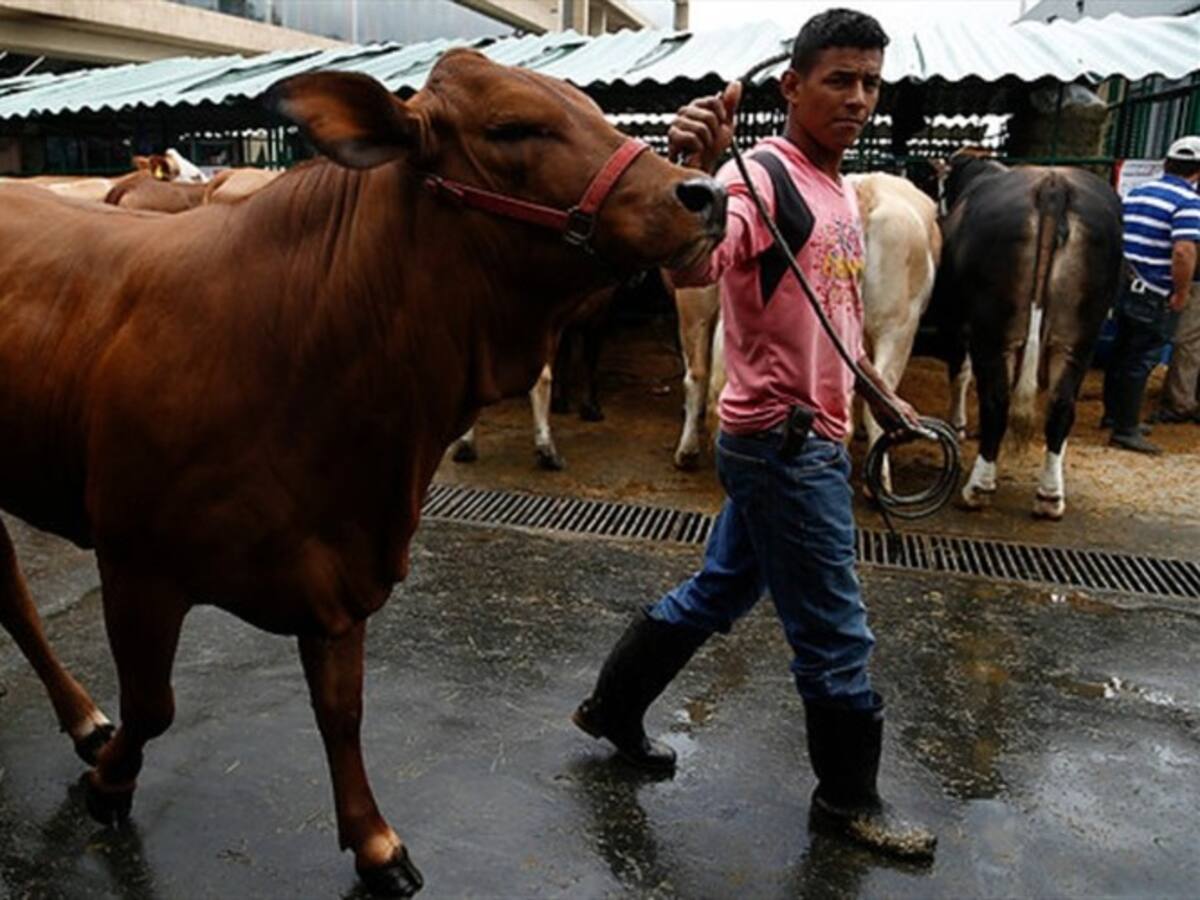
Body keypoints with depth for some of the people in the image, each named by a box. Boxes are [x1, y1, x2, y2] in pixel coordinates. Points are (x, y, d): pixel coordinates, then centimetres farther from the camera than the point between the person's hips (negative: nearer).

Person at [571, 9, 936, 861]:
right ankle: (849, 797, 28)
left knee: (720, 591, 20)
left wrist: (880, 393, 27)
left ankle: (613, 707, 37)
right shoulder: (763, 175, -16)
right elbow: (693, 266, -37)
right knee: (837, 633, 5)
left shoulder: (840, 189, 13)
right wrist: (699, 175, -53)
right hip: (783, 441, -9)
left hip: (804, 437, 9)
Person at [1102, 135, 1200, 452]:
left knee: (1121, 352, 18)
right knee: (1141, 360, -2)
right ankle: (1126, 430, 2)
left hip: (1123, 285, 7)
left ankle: (1113, 414, 31)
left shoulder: (1136, 193, 10)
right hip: (1155, 296, -7)